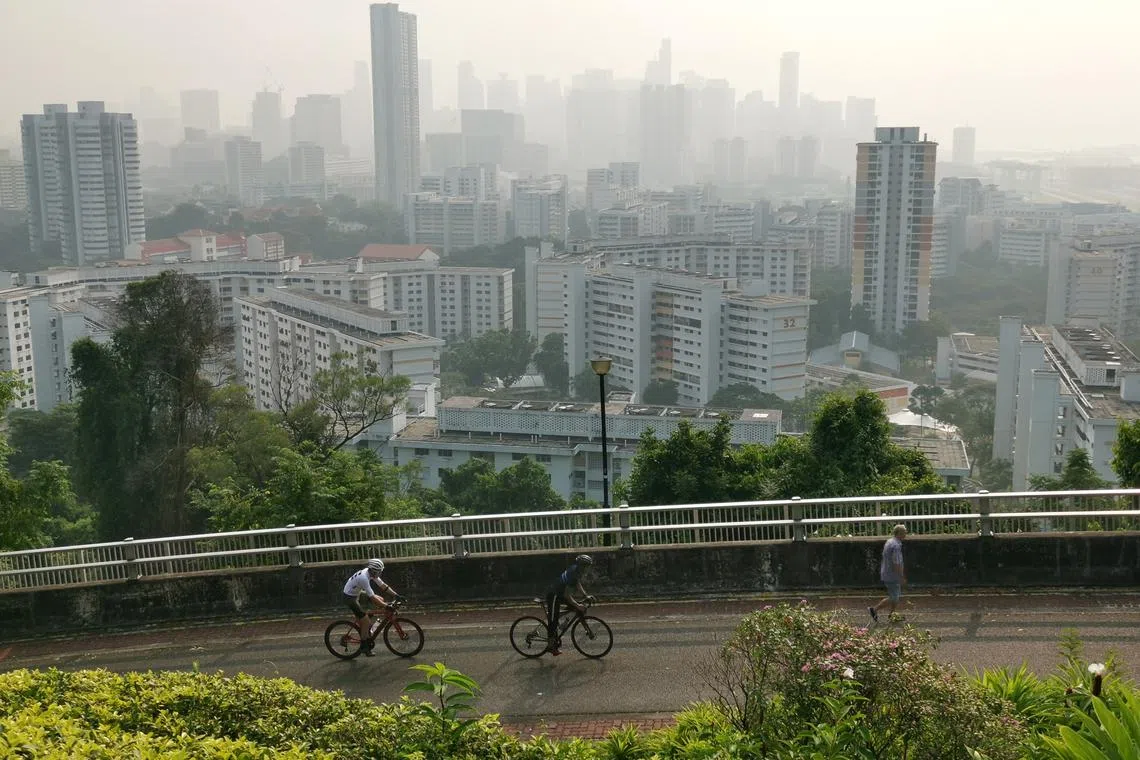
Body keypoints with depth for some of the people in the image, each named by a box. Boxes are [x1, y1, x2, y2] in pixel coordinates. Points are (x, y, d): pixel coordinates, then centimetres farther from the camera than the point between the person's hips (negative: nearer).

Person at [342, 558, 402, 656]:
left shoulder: (371, 573, -7)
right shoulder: (364, 578, -34)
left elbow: (383, 585, 0)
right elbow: (372, 597, -34)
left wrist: (396, 595, -6)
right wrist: (386, 606, -31)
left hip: (357, 594, 9)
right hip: (350, 597, -9)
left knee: (381, 599, 3)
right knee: (365, 620, -13)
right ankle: (365, 646, 1)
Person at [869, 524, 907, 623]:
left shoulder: (889, 542, 10)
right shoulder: (896, 545, -21)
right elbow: (896, 564, -24)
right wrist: (902, 578, -18)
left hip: (886, 574, 10)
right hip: (892, 576, -10)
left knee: (897, 596, 17)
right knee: (893, 598, -2)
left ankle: (892, 615, 22)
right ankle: (874, 609, 1)